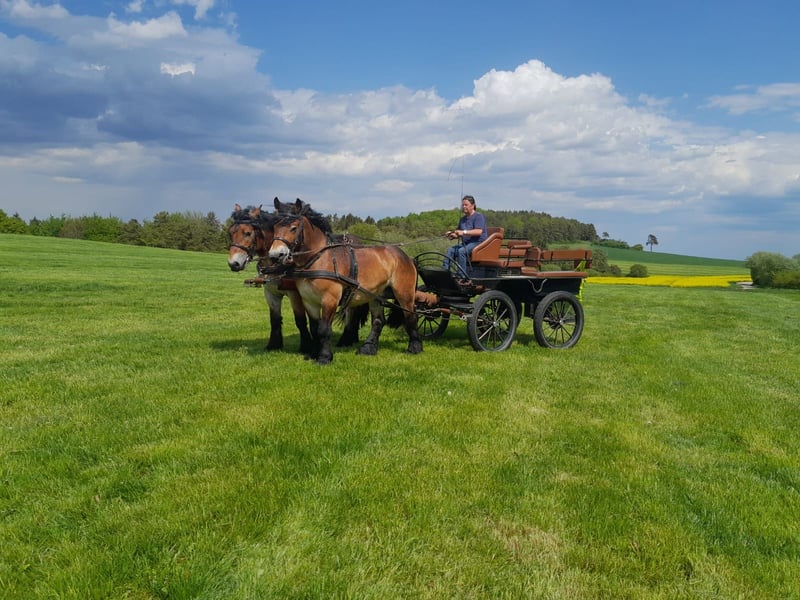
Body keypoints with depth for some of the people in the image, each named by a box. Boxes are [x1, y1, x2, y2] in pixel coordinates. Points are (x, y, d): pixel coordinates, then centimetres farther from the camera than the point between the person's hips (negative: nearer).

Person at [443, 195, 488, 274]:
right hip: (465, 243, 7)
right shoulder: (463, 219, 21)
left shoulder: (478, 216, -4)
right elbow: (459, 233, 24)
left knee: (461, 251, -33)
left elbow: (479, 231, -19)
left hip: (478, 243, -7)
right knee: (450, 250, -19)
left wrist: (464, 232, -28)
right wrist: (452, 235, 0)